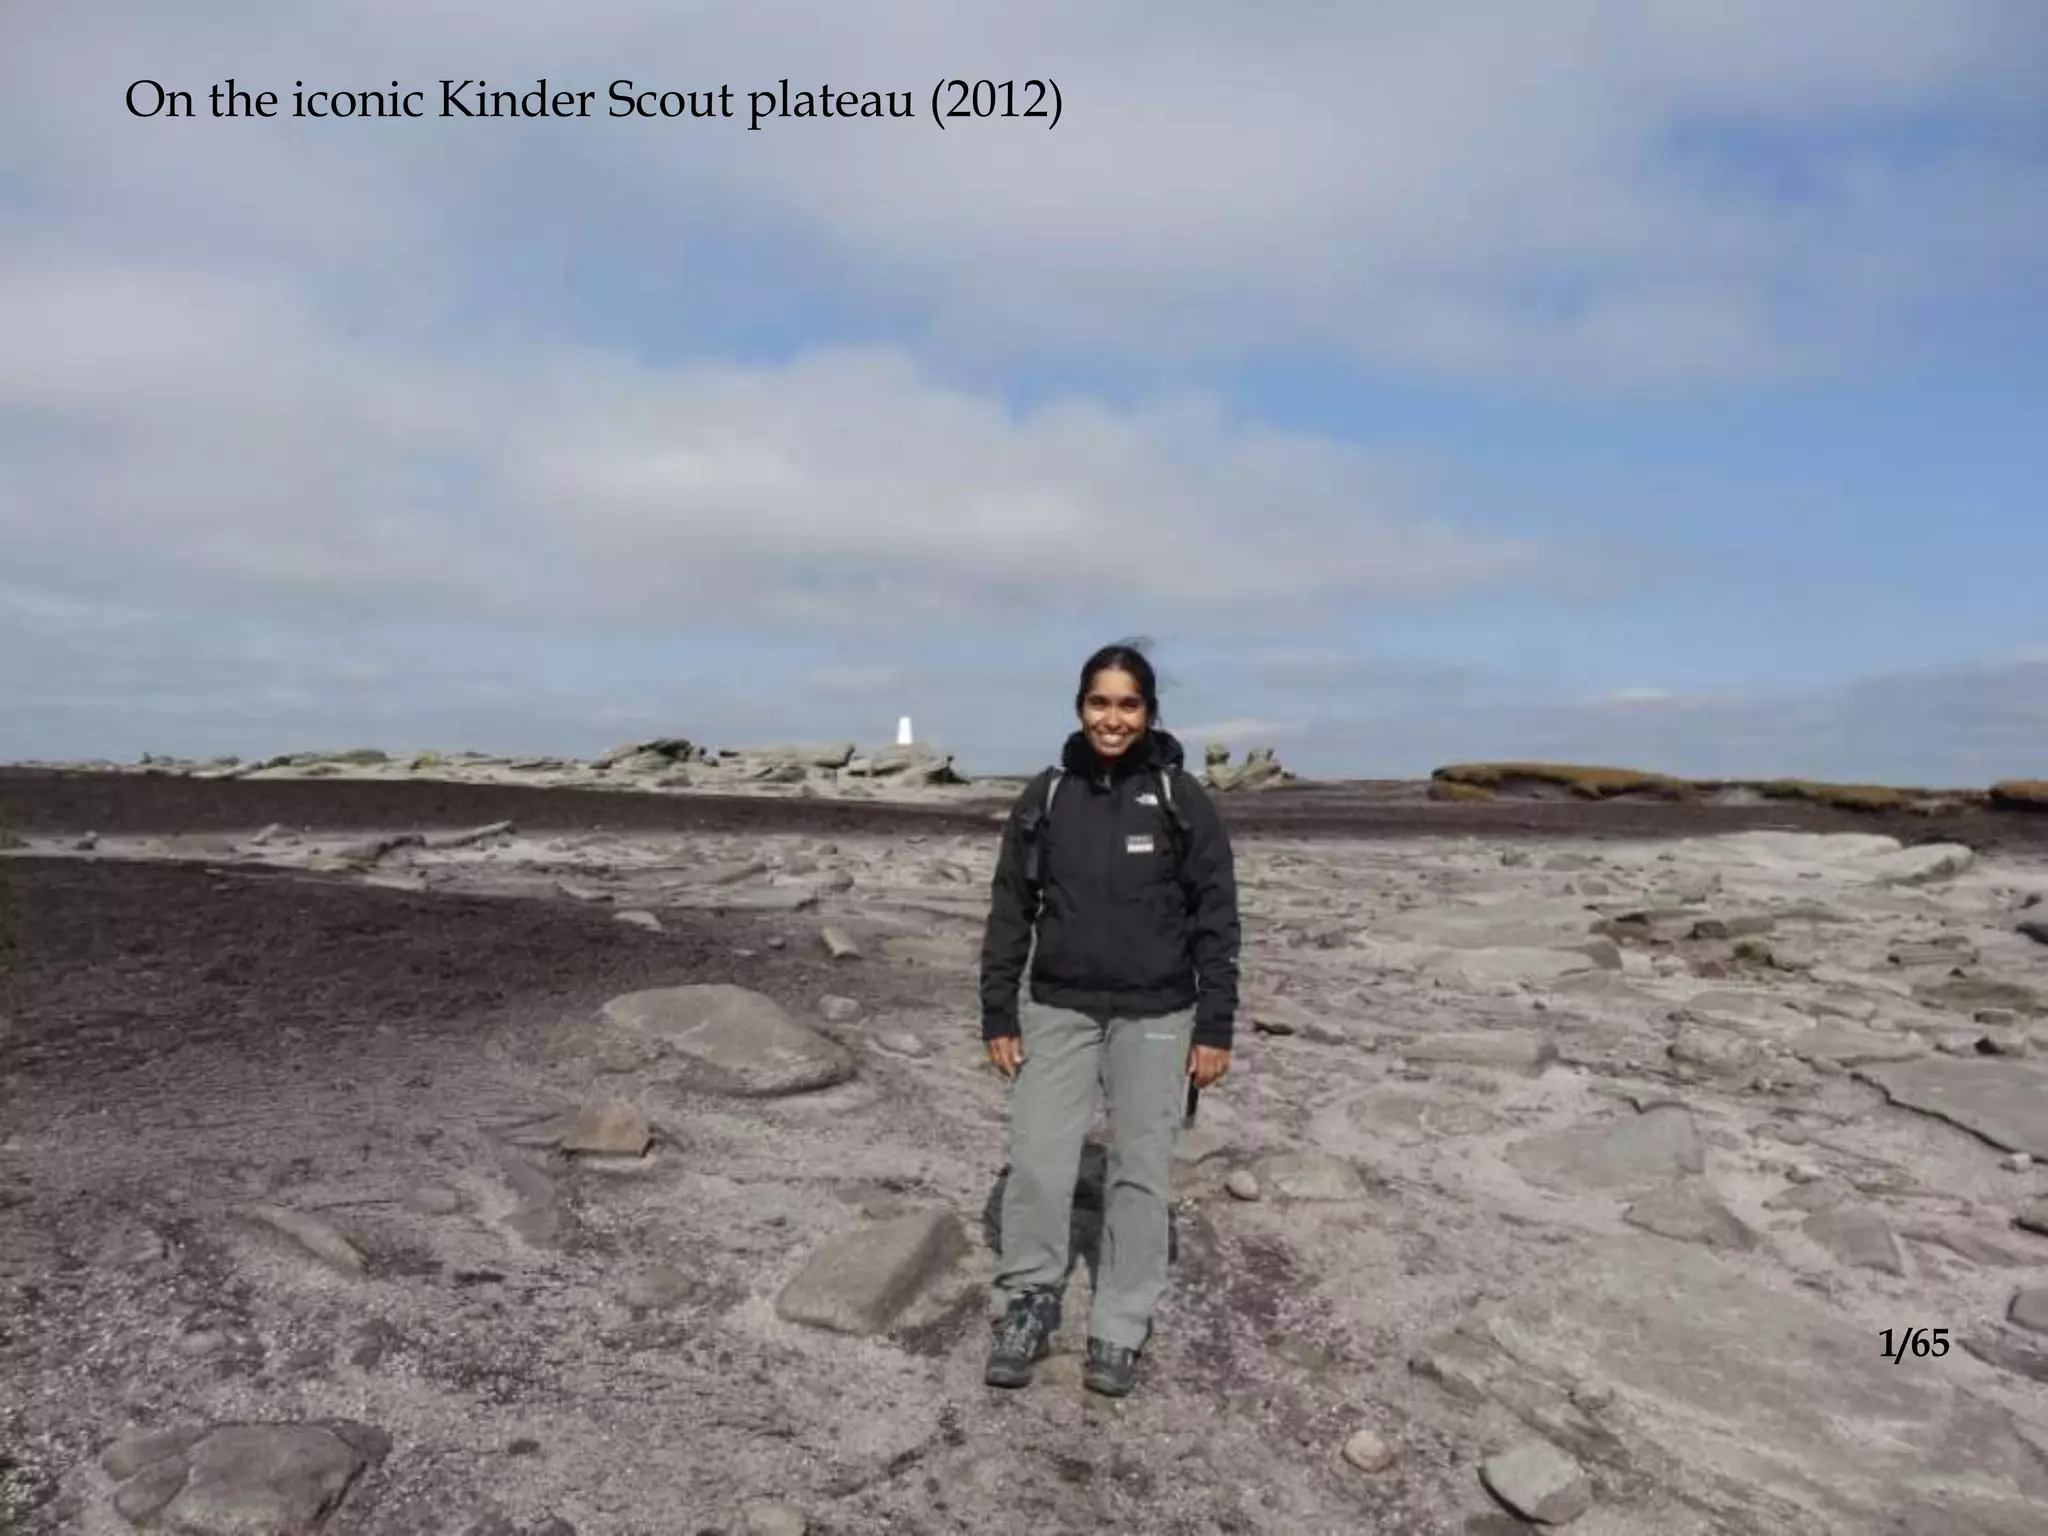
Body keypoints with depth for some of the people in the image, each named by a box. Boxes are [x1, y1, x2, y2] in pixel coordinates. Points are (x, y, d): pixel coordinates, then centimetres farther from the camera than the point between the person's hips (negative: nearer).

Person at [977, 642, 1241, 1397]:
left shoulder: (1182, 799, -5)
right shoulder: (1044, 797, 0)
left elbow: (1216, 917, -3)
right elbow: (1010, 910, 4)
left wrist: (1214, 1029, -6)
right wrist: (998, 1017, 1)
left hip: (1154, 1017, -1)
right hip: (1059, 1011, 2)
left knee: (1141, 1173, 6)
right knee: (1035, 1163, 0)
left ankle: (1119, 1332, 20)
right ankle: (1026, 1309, 19)